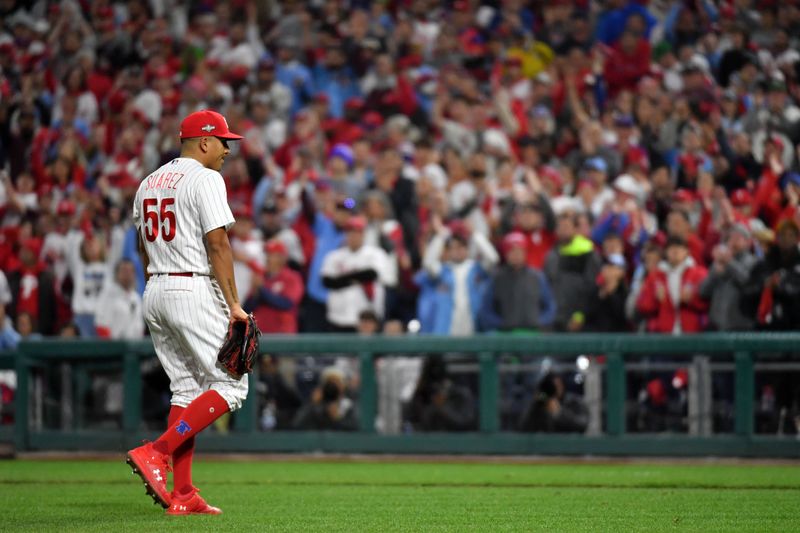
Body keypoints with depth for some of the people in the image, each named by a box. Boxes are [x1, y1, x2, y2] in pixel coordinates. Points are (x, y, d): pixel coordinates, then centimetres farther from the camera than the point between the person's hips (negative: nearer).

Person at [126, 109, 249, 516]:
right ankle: (155, 453, -16)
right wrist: (233, 305, -16)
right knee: (229, 387, -4)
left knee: (186, 388, 11)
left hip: (154, 294, 9)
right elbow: (217, 244, -16)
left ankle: (183, 495, 4)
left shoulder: (148, 183, 16)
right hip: (194, 291, -9)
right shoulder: (205, 179, -9)